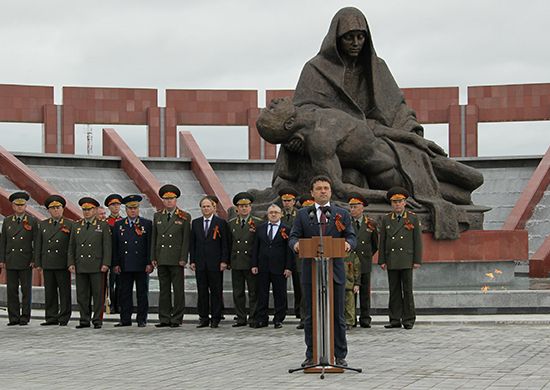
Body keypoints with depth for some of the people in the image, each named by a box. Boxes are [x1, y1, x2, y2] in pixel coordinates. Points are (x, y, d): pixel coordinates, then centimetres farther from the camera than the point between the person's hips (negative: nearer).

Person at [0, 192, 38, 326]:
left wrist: (34, 260, -7)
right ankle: (13, 318, 6)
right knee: (12, 290, 2)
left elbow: (36, 242, 0)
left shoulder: (32, 221, 3)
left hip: (26, 262, -2)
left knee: (26, 290, 0)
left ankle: (25, 317, 5)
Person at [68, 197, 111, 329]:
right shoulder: (76, 226, 13)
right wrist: (71, 263, 3)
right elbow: (71, 246, 13)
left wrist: (106, 264, -11)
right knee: (82, 295, 5)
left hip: (97, 267, -3)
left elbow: (107, 246, -2)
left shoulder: (103, 226, 3)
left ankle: (97, 320, 3)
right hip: (80, 267, 4)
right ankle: (85, 320, 11)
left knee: (98, 294, -2)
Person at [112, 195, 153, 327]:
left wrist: (149, 263, -6)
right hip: (124, 266, 2)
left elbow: (150, 245, 1)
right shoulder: (118, 225, 11)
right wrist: (115, 264, 2)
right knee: (125, 293, 4)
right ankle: (125, 319, 10)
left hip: (141, 266, -2)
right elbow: (115, 246, 9)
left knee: (142, 293, 2)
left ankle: (142, 319, 7)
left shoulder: (147, 224, 5)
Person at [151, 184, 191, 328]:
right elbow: (154, 238, 13)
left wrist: (183, 258, -10)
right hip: (161, 259, 4)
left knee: (178, 290, -1)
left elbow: (186, 239, -3)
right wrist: (153, 257, 6)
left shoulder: (184, 217, 1)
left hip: (176, 260, -4)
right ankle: (164, 319, 11)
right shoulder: (157, 216, 12)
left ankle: (176, 319, 3)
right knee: (163, 289, 7)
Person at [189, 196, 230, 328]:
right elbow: (192, 243, 12)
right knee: (202, 291, 5)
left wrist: (224, 261, -8)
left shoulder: (221, 223, 1)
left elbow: (225, 244, -2)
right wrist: (192, 260, 4)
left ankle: (215, 318, 5)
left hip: (215, 263, -3)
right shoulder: (195, 223, 11)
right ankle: (203, 318, 10)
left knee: (216, 291, 0)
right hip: (200, 263, 3)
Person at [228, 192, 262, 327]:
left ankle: (253, 318, 6)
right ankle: (241, 318, 13)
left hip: (252, 263, -3)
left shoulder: (258, 223, 0)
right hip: (236, 263, 3)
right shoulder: (231, 223, 10)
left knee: (253, 293, 0)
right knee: (238, 293, 6)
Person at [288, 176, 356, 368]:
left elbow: (351, 236, 3)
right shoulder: (303, 214, 9)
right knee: (311, 316, 4)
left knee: (337, 316, 3)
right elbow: (293, 236, 3)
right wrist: (295, 244, -21)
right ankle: (311, 356, 11)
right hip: (311, 271, 0)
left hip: (335, 270, 0)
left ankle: (340, 356, 10)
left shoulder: (342, 214, 9)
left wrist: (348, 244, -20)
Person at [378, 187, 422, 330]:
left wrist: (417, 260, -4)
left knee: (407, 290, -2)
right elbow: (382, 241, 9)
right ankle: (395, 319, 7)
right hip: (391, 261, 2)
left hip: (407, 260, -2)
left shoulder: (413, 218, 4)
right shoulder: (386, 219, 10)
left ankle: (408, 319, 3)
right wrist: (382, 261, 3)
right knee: (394, 291, 4)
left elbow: (418, 240, 2)